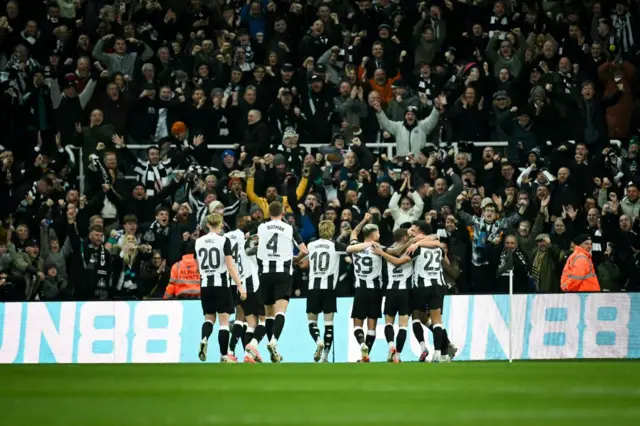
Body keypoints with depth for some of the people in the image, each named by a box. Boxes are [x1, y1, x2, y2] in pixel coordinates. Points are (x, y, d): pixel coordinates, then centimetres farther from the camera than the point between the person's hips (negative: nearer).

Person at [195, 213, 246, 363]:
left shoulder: (199, 242, 6)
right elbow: (230, 266, -14)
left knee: (209, 318, 16)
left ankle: (204, 340, -13)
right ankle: (224, 356, -3)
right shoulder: (224, 241, -9)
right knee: (224, 321, 1)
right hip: (220, 284, -4)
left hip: (205, 285, 4)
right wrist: (240, 286, -12)